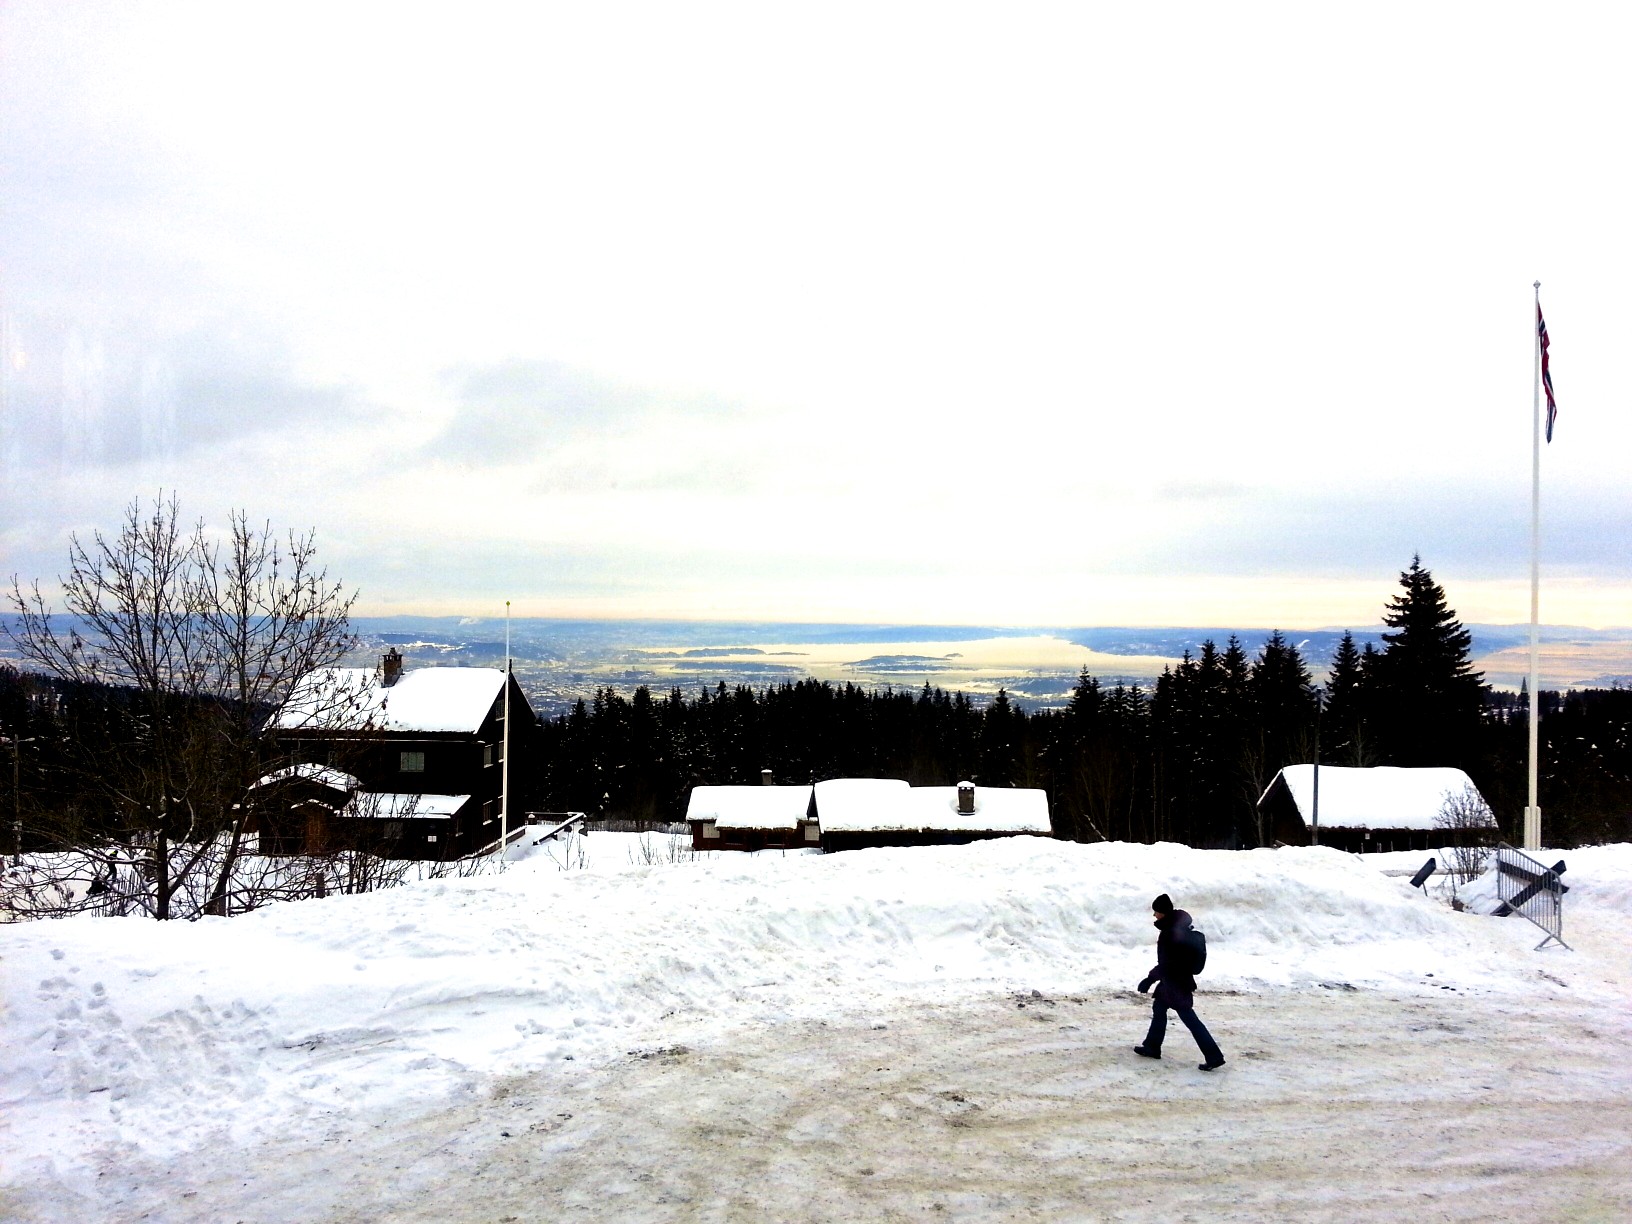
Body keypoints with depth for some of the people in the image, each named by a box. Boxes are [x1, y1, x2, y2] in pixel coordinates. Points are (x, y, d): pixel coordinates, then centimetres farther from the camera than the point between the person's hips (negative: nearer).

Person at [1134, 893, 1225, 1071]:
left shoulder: (1168, 933, -25)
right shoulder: (1179, 927, 4)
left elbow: (1166, 964, -25)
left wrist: (1149, 979, -17)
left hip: (1176, 983, -10)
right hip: (1182, 978, 10)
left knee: (1189, 1018, -4)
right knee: (1159, 1007, 21)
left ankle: (1214, 1056, -1)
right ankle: (1152, 1047, 32)